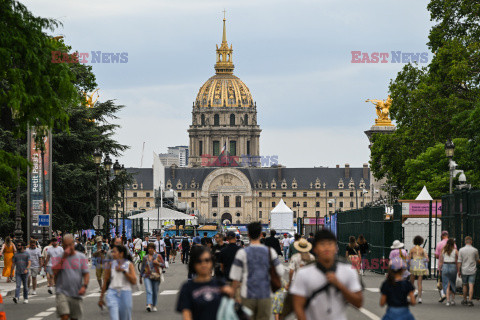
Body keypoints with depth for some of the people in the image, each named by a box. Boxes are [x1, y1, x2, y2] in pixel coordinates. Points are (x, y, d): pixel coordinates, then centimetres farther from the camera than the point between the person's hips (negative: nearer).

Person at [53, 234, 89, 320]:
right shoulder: (59, 257, 5)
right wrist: (63, 258, -13)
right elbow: (54, 271, -10)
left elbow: (86, 274, 4)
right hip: (62, 293, -2)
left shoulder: (81, 257, 7)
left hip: (76, 294, 2)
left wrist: (84, 286, -12)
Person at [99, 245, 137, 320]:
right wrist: (101, 298, 10)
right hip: (112, 293, 0)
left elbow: (134, 281, -9)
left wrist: (123, 271, -17)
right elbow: (105, 281, 10)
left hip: (125, 293, 0)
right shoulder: (111, 264, 5)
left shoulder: (129, 264, 1)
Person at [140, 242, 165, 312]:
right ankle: (149, 305, -31)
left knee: (155, 292, 7)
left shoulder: (158, 256, 5)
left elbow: (163, 265, 2)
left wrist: (157, 263, -17)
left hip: (156, 276, 0)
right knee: (149, 291, -17)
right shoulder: (145, 258, 11)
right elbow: (143, 268, 19)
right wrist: (140, 277, 23)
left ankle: (154, 306, 22)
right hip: (147, 276, 0)